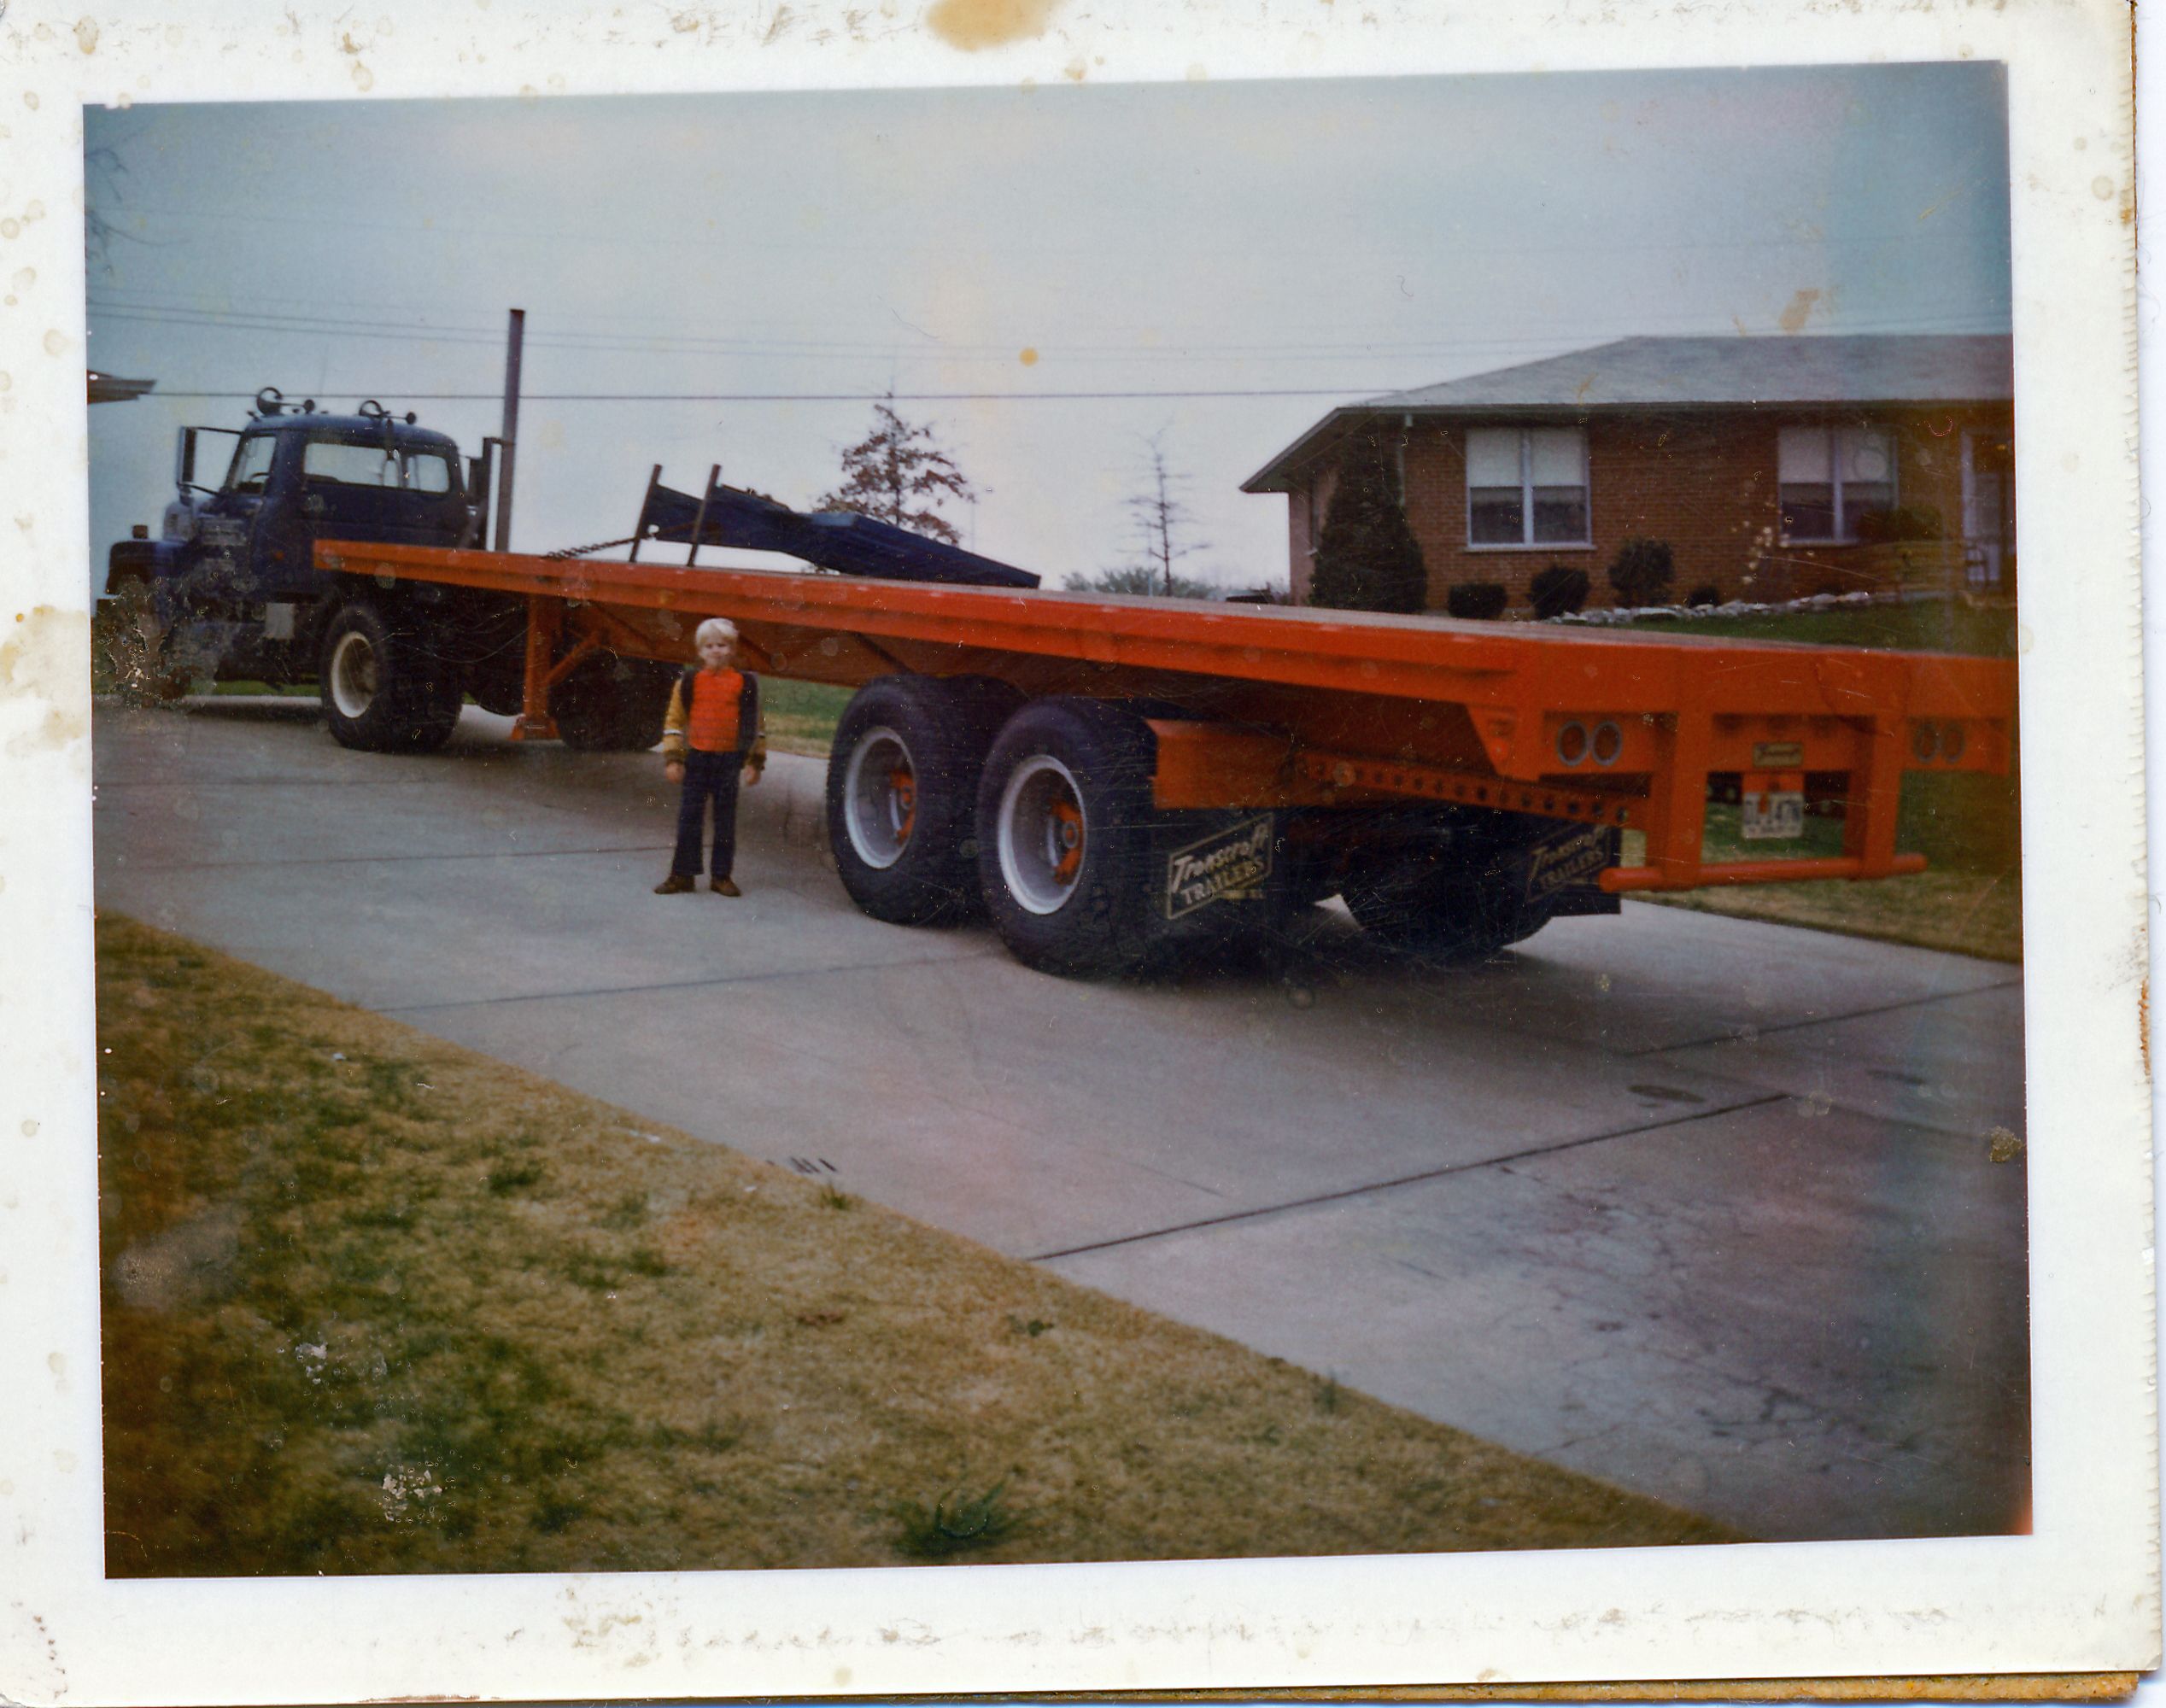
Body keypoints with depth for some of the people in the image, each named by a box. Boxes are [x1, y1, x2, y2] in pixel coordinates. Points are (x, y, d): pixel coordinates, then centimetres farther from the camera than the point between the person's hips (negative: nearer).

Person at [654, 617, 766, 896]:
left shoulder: (745, 683, 2)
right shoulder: (689, 682, 2)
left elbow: (754, 725, 7)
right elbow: (674, 721, 5)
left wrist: (755, 761, 4)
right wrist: (673, 758, 0)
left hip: (730, 759, 0)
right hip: (697, 758, 0)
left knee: (725, 818, 6)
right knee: (690, 816, 3)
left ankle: (721, 875, 15)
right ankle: (683, 874, 10)